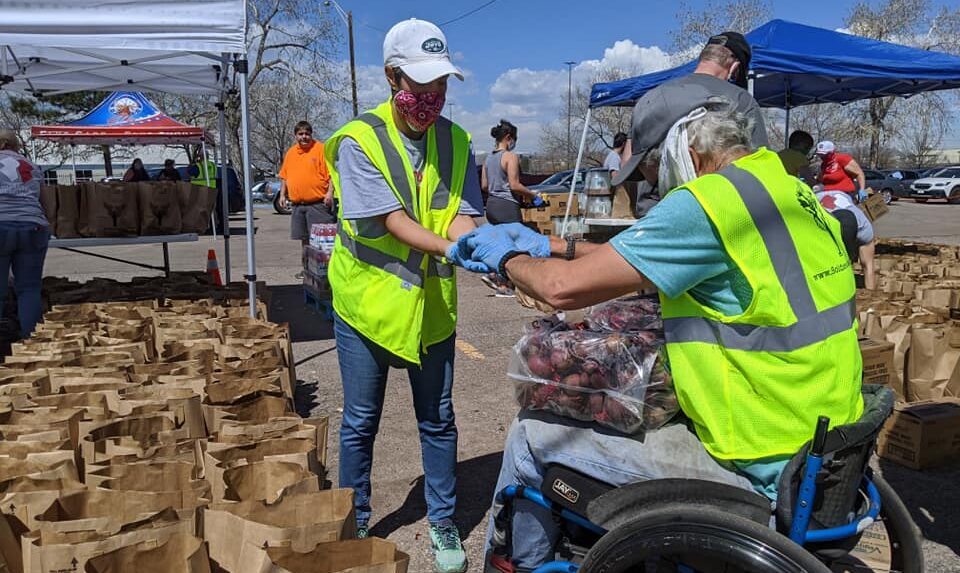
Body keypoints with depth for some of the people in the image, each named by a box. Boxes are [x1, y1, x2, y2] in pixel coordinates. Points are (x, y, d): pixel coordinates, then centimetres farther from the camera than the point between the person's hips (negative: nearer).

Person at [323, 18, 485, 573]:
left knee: (438, 420, 12)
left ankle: (443, 523, 31)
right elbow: (392, 221, -21)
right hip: (369, 300, -3)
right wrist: (451, 250, -34)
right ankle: (354, 525, 31)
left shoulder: (455, 141, 0)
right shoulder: (358, 140, -13)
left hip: (433, 304, 3)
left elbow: (463, 214, -5)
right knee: (360, 422, 10)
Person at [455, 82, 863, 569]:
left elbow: (564, 288, -18)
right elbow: (644, 258, 16)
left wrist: (508, 257, 2)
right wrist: (552, 246, 16)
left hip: (759, 471, -9)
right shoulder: (787, 187, 8)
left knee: (532, 435, 2)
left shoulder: (707, 202, -21)